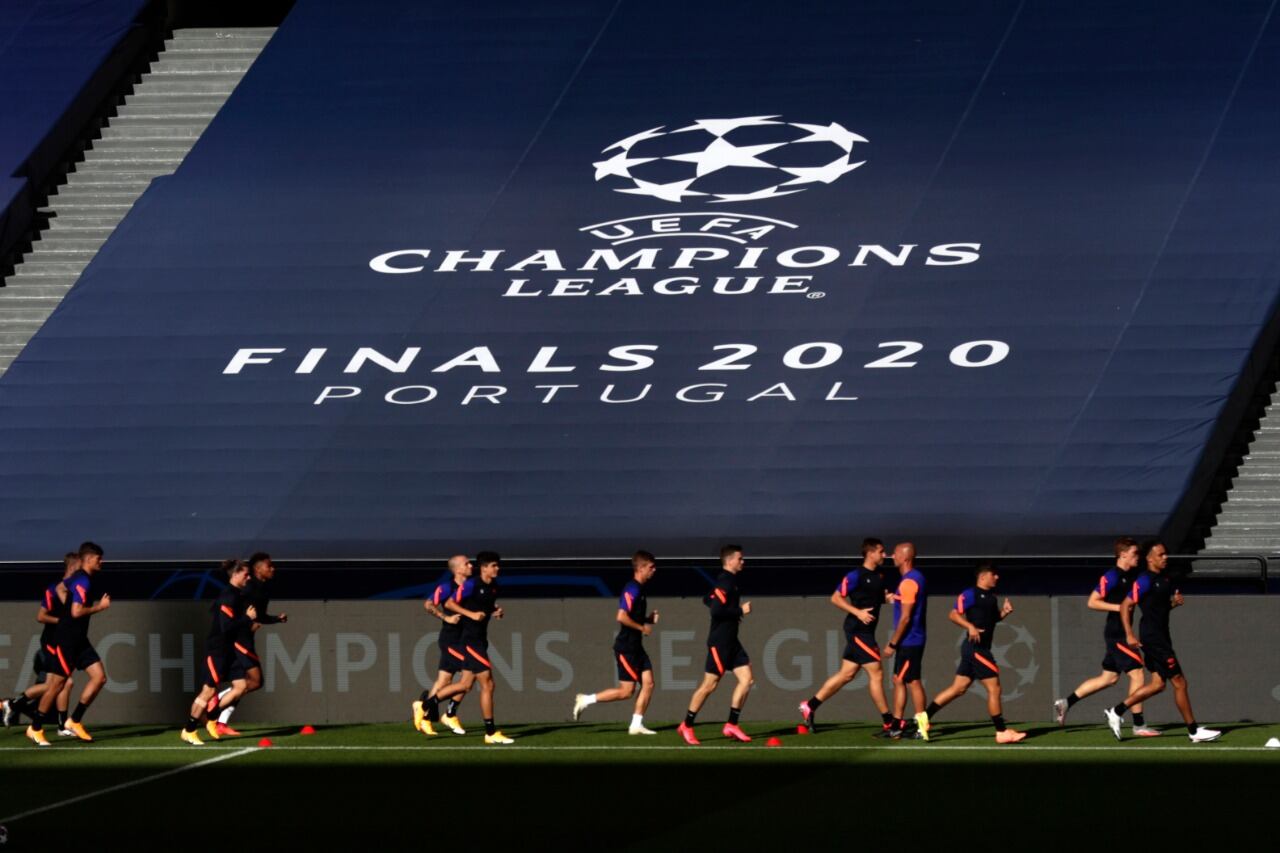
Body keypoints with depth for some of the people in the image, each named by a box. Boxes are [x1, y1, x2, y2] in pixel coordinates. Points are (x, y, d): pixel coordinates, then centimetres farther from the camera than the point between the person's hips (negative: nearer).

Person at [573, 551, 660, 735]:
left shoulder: (639, 589, 13)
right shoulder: (631, 590, -17)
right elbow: (622, 617, -26)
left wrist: (650, 620, 8)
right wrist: (642, 628, -17)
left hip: (636, 647, 9)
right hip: (626, 648, -9)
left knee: (648, 683, 3)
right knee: (626, 691, -6)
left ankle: (636, 725, 6)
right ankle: (586, 700, 4)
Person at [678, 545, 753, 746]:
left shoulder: (729, 581, 13)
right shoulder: (725, 583, -16)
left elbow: (707, 599, 23)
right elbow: (716, 610, -26)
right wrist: (740, 611, -17)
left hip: (731, 642, 10)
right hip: (719, 642, -10)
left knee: (746, 680, 2)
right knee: (710, 684, -4)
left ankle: (731, 725, 5)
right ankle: (686, 726, 6)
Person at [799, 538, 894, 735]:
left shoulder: (878, 576, 13)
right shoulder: (856, 576, -12)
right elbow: (836, 598, -12)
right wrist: (858, 612, -21)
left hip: (865, 632, 9)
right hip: (857, 630, -9)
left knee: (846, 674, 11)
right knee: (876, 673, -7)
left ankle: (810, 706, 21)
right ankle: (888, 723, -3)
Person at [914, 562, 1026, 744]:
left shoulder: (991, 597, 15)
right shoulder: (971, 594, -11)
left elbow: (992, 618, 27)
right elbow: (953, 614, -16)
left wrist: (1004, 612, 7)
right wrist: (970, 626, -29)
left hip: (981, 649, 9)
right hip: (975, 646, -9)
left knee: (958, 688, 10)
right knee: (994, 688, -6)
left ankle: (925, 716, 14)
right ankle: (1002, 732, -1)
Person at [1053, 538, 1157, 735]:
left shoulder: (1134, 575, 10)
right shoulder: (1112, 577, -14)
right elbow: (1092, 602, -14)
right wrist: (1119, 607, -21)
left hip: (1121, 634, 9)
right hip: (1116, 634, -9)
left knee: (1108, 678, 15)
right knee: (1137, 675, -9)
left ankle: (1066, 703, 23)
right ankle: (1139, 725, -4)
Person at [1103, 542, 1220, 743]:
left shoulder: (1166, 579, 13)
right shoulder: (1145, 581, -14)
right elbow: (1126, 606, -14)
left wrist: (1175, 601, 5)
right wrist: (1129, 635, -20)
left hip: (1161, 637, 10)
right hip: (1153, 639, -10)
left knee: (1158, 684, 11)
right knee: (1179, 682, -5)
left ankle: (1117, 712, 18)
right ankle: (1194, 731, 1)